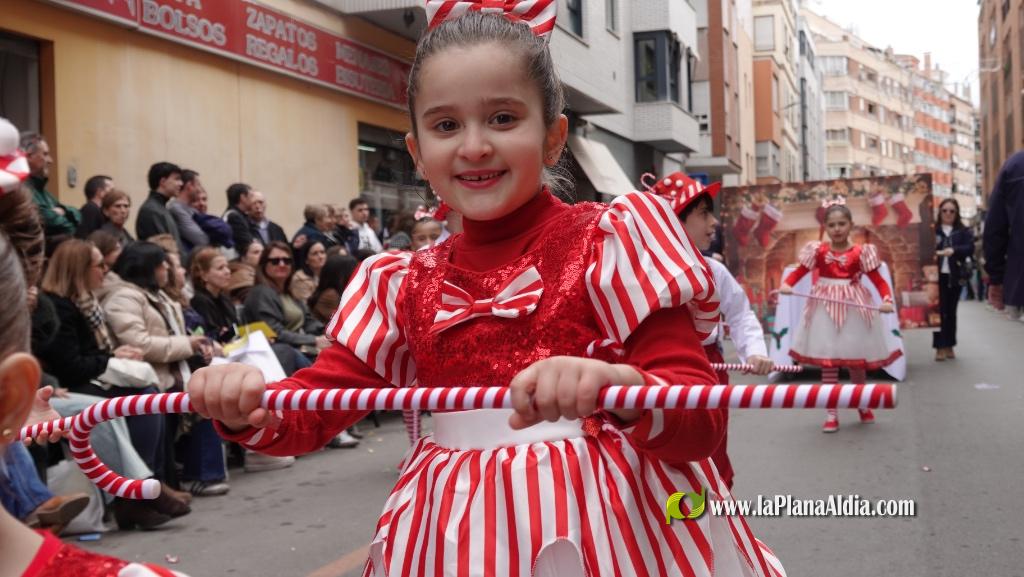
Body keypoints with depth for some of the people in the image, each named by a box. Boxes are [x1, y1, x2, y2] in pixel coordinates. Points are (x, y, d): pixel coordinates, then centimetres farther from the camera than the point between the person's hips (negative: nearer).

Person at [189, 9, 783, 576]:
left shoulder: (613, 240, -7)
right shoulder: (404, 284, 7)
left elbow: (703, 422, -14)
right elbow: (313, 409, 6)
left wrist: (620, 388, -37)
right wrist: (249, 408, -18)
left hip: (606, 523, -4)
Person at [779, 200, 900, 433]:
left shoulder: (861, 252, -7)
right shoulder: (817, 251, -3)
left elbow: (878, 280, -7)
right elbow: (799, 271, -3)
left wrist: (887, 299, -25)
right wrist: (786, 284, -24)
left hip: (854, 309, 0)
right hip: (825, 309, 1)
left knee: (856, 359, 11)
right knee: (827, 360, 2)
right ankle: (831, 413, 11)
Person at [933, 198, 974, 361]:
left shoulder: (964, 231, 7)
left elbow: (970, 248, -6)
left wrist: (953, 250, -24)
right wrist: (934, 252, -24)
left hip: (955, 276, 2)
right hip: (937, 276, -2)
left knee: (951, 311, 9)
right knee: (939, 310, -6)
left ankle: (949, 346, 18)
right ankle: (940, 347, -1)